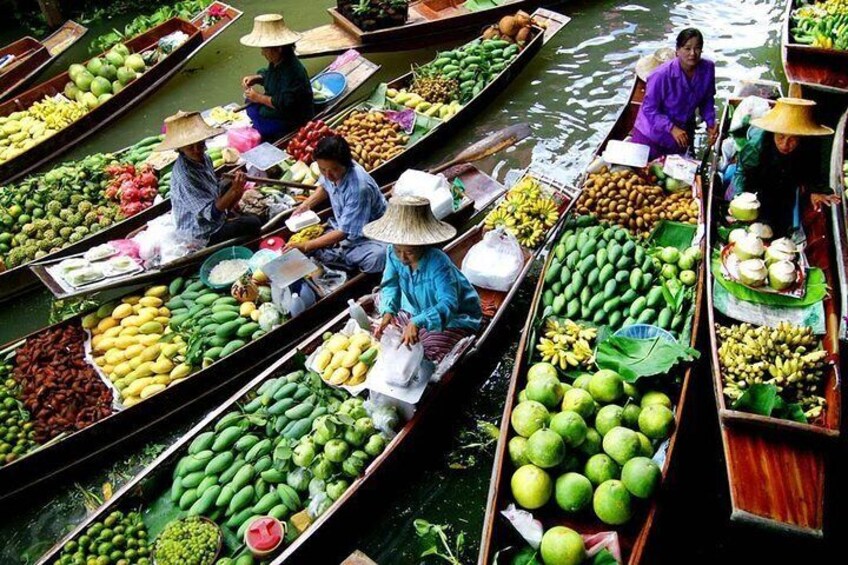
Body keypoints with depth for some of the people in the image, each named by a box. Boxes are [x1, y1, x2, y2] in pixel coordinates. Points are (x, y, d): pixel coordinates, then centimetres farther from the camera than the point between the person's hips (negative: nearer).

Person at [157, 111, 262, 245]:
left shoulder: (203, 158, -8)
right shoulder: (184, 175, -32)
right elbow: (211, 213, -32)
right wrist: (233, 191, -42)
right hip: (203, 234, -9)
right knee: (253, 224, -11)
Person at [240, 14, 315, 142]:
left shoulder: (292, 70, -29)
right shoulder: (277, 62, -1)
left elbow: (285, 104, -32)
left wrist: (259, 97, -22)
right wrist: (255, 78, 3)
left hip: (292, 121, -10)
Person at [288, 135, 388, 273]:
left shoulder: (359, 188, -34)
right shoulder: (331, 169, -13)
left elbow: (343, 232, -27)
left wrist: (306, 247, -28)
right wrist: (306, 205, -1)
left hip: (369, 238, -7)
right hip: (343, 227, 7)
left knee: (377, 258, -39)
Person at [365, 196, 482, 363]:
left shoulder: (438, 263, -37)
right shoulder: (393, 253, -19)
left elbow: (448, 304, -45)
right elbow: (391, 285, -10)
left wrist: (417, 322, -61)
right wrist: (388, 311, -33)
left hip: (453, 318, -6)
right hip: (416, 312, 7)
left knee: (429, 351, -27)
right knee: (380, 333, 0)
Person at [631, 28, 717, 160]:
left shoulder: (708, 68, -14)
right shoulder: (663, 75, -29)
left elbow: (707, 100, 3)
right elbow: (649, 109, -23)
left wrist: (710, 122, -10)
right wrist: (672, 128, -30)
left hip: (682, 133, 5)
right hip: (652, 133, -5)